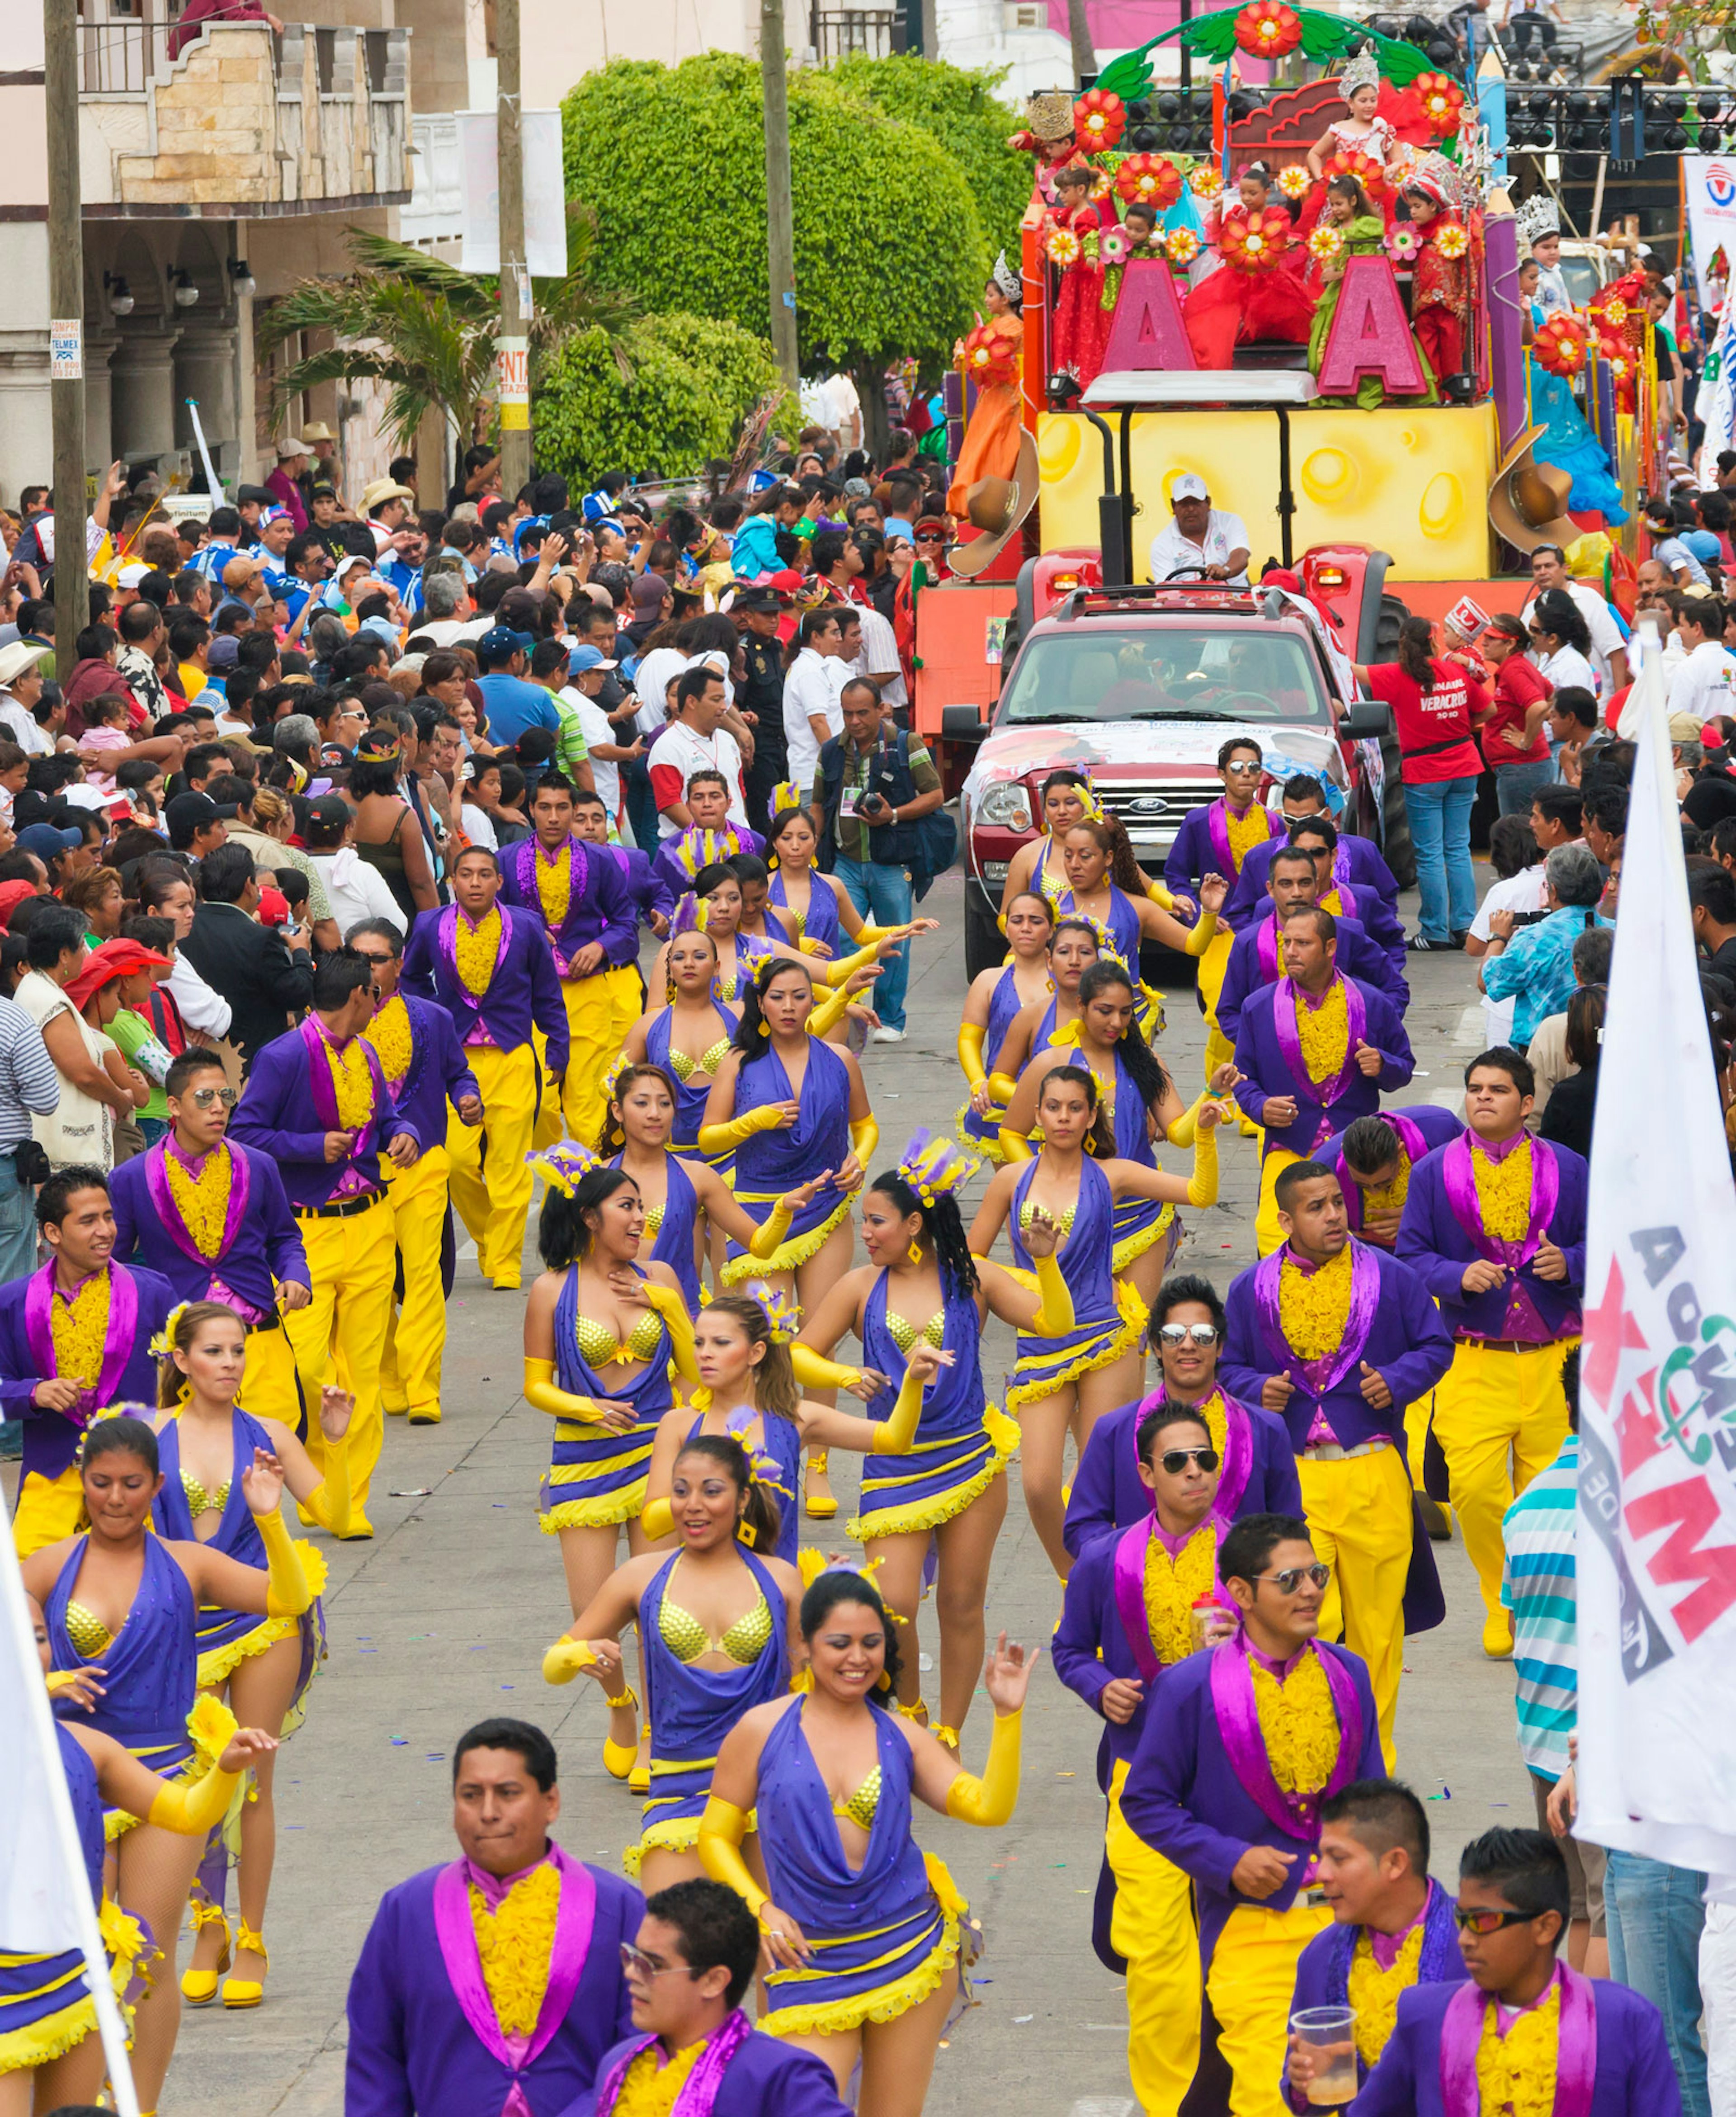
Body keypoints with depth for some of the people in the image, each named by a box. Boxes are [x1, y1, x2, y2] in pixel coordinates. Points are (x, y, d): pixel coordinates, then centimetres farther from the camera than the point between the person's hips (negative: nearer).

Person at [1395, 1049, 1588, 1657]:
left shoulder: (1568, 1170, 8)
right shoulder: (1434, 1172, 7)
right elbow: (1411, 1255, 4)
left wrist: (1568, 1264, -12)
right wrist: (1459, 1277, -15)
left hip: (1553, 1358, 1)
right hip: (1473, 1360, -1)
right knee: (1474, 1487, -12)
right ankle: (1501, 1603, 9)